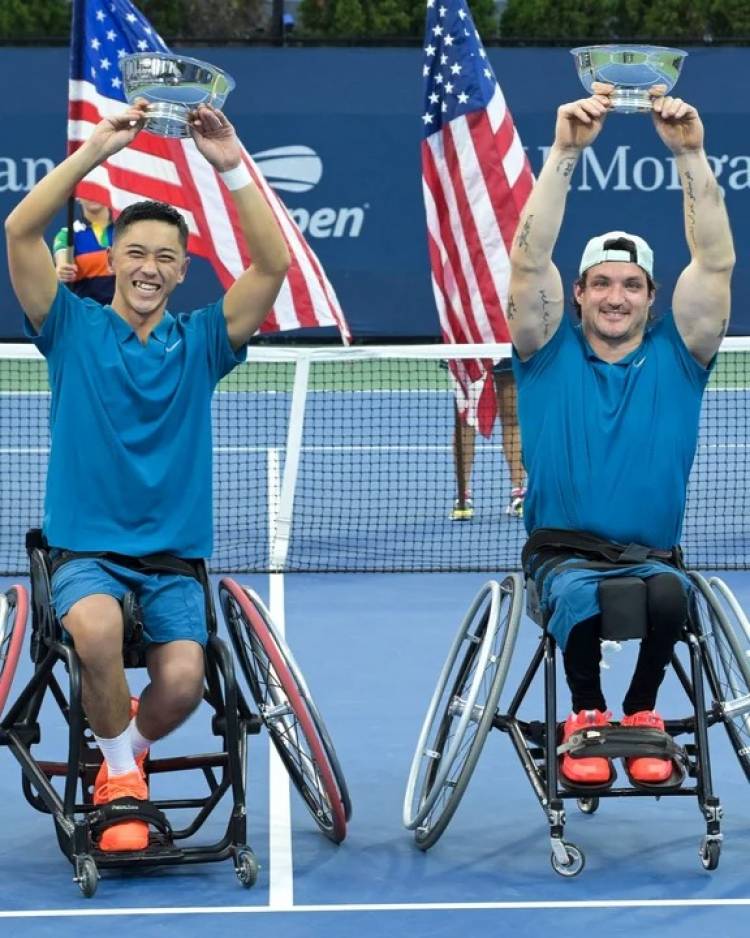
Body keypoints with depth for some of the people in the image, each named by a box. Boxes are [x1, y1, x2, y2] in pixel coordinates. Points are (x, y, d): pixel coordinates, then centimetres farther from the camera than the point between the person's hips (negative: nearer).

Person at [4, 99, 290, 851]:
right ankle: (119, 770, -7)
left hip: (172, 557, 2)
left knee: (182, 679, -25)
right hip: (84, 551, -1)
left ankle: (129, 748, 11)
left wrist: (232, 166, -14)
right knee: (97, 630, -35)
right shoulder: (73, 329, 5)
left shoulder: (198, 343, 7)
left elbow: (273, 263, -5)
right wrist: (94, 150, -13)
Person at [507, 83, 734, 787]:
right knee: (578, 594, -36)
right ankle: (586, 714, -10)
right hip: (562, 552, -1)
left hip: (652, 556, 1)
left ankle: (640, 712, -8)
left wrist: (690, 155, -15)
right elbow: (530, 261, -8)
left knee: (669, 593, -35)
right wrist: (565, 152, -18)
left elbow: (716, 263, -4)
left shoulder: (675, 357, 7)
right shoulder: (551, 354, 6)